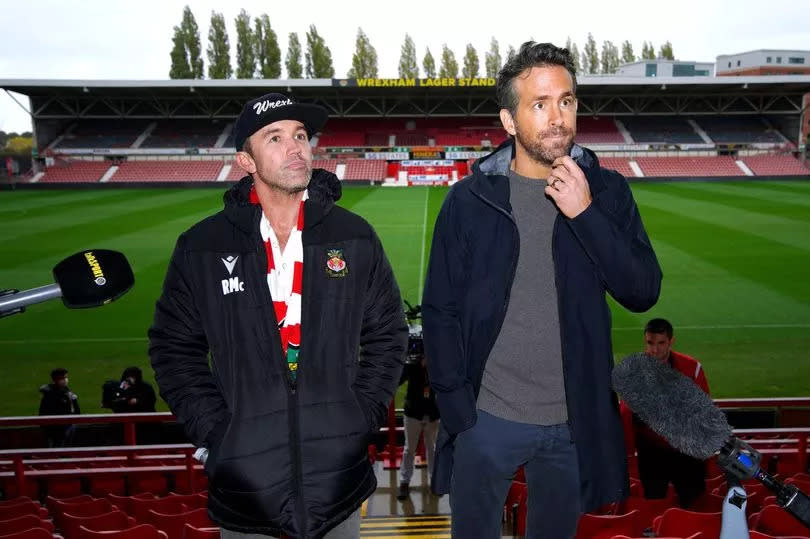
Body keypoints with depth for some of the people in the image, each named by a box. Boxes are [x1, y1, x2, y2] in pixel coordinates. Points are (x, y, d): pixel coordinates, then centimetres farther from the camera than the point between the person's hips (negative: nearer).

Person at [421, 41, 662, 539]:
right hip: (487, 419, -1)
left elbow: (643, 293, -8)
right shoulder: (470, 199, -6)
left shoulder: (606, 190, -1)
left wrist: (585, 213, -18)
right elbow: (441, 311, -3)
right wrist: (457, 409, -8)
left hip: (576, 420, 2)